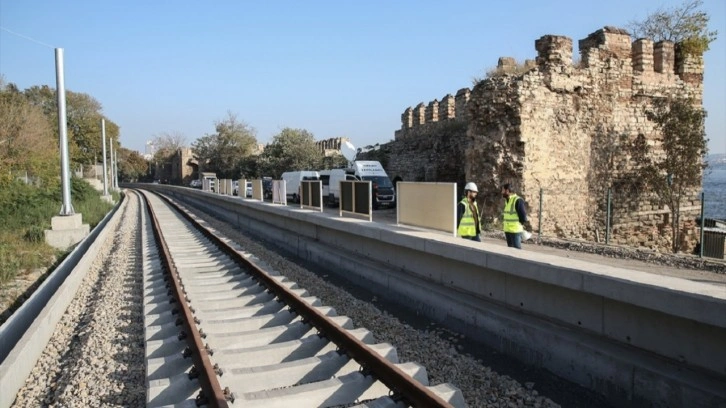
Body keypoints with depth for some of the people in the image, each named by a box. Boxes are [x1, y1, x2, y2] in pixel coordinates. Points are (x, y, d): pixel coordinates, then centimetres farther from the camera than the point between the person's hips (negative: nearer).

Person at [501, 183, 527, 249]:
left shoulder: (517, 200, -16)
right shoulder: (507, 200, 13)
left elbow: (523, 215, -15)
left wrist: (520, 224, -5)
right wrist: (505, 220, 10)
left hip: (515, 230, -9)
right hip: (507, 230, 9)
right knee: (510, 248, 15)